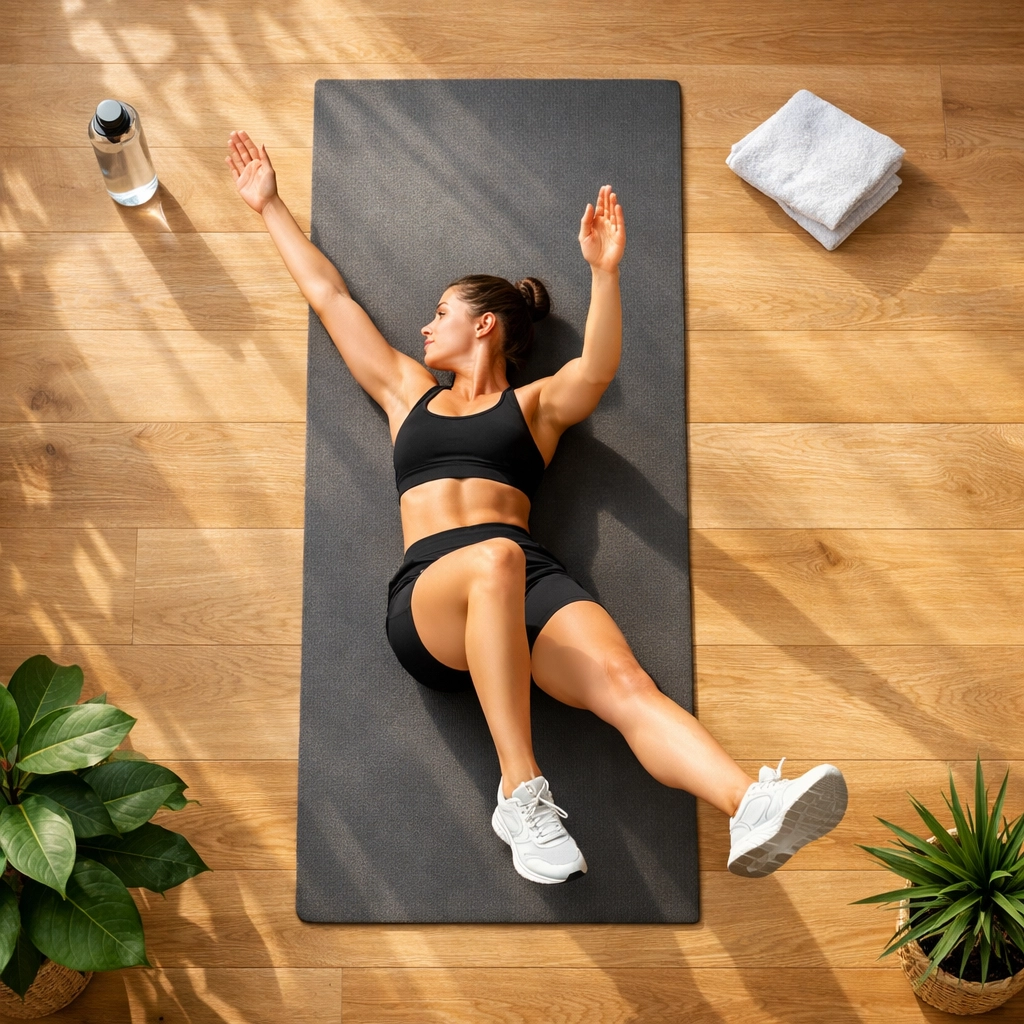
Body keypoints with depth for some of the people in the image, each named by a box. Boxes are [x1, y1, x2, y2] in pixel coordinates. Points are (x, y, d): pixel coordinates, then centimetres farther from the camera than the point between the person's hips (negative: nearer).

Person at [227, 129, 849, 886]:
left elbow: (598, 370, -1)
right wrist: (270, 206, 42)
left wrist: (605, 272, -17)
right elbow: (330, 295, 36)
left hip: (530, 578, 0)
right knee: (493, 559, -37)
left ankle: (754, 811, -50)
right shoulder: (407, 392, 31)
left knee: (624, 682, -29)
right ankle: (522, 794, -37)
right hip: (428, 595, 0)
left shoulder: (536, 405, 23)